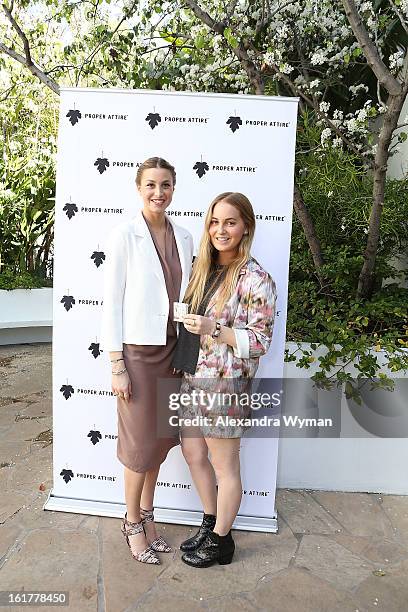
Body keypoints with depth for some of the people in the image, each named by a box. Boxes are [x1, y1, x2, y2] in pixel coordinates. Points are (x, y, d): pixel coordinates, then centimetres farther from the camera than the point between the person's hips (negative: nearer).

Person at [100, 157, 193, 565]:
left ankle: (146, 515, 35)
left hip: (172, 349, 5)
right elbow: (111, 302, -9)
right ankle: (133, 524, 28)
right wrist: (117, 366, -11)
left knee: (162, 437, 14)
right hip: (137, 350, -5)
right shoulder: (125, 235, -9)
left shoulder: (183, 238, 6)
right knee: (141, 442, 4)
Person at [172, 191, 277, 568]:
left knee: (224, 466, 10)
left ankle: (221, 541, 32)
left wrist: (215, 329, -25)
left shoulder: (255, 279, -14)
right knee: (193, 454, 19)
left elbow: (260, 340, -15)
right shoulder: (204, 268, 8)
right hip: (192, 377, 8)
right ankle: (211, 525, 42)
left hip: (225, 383, -8)